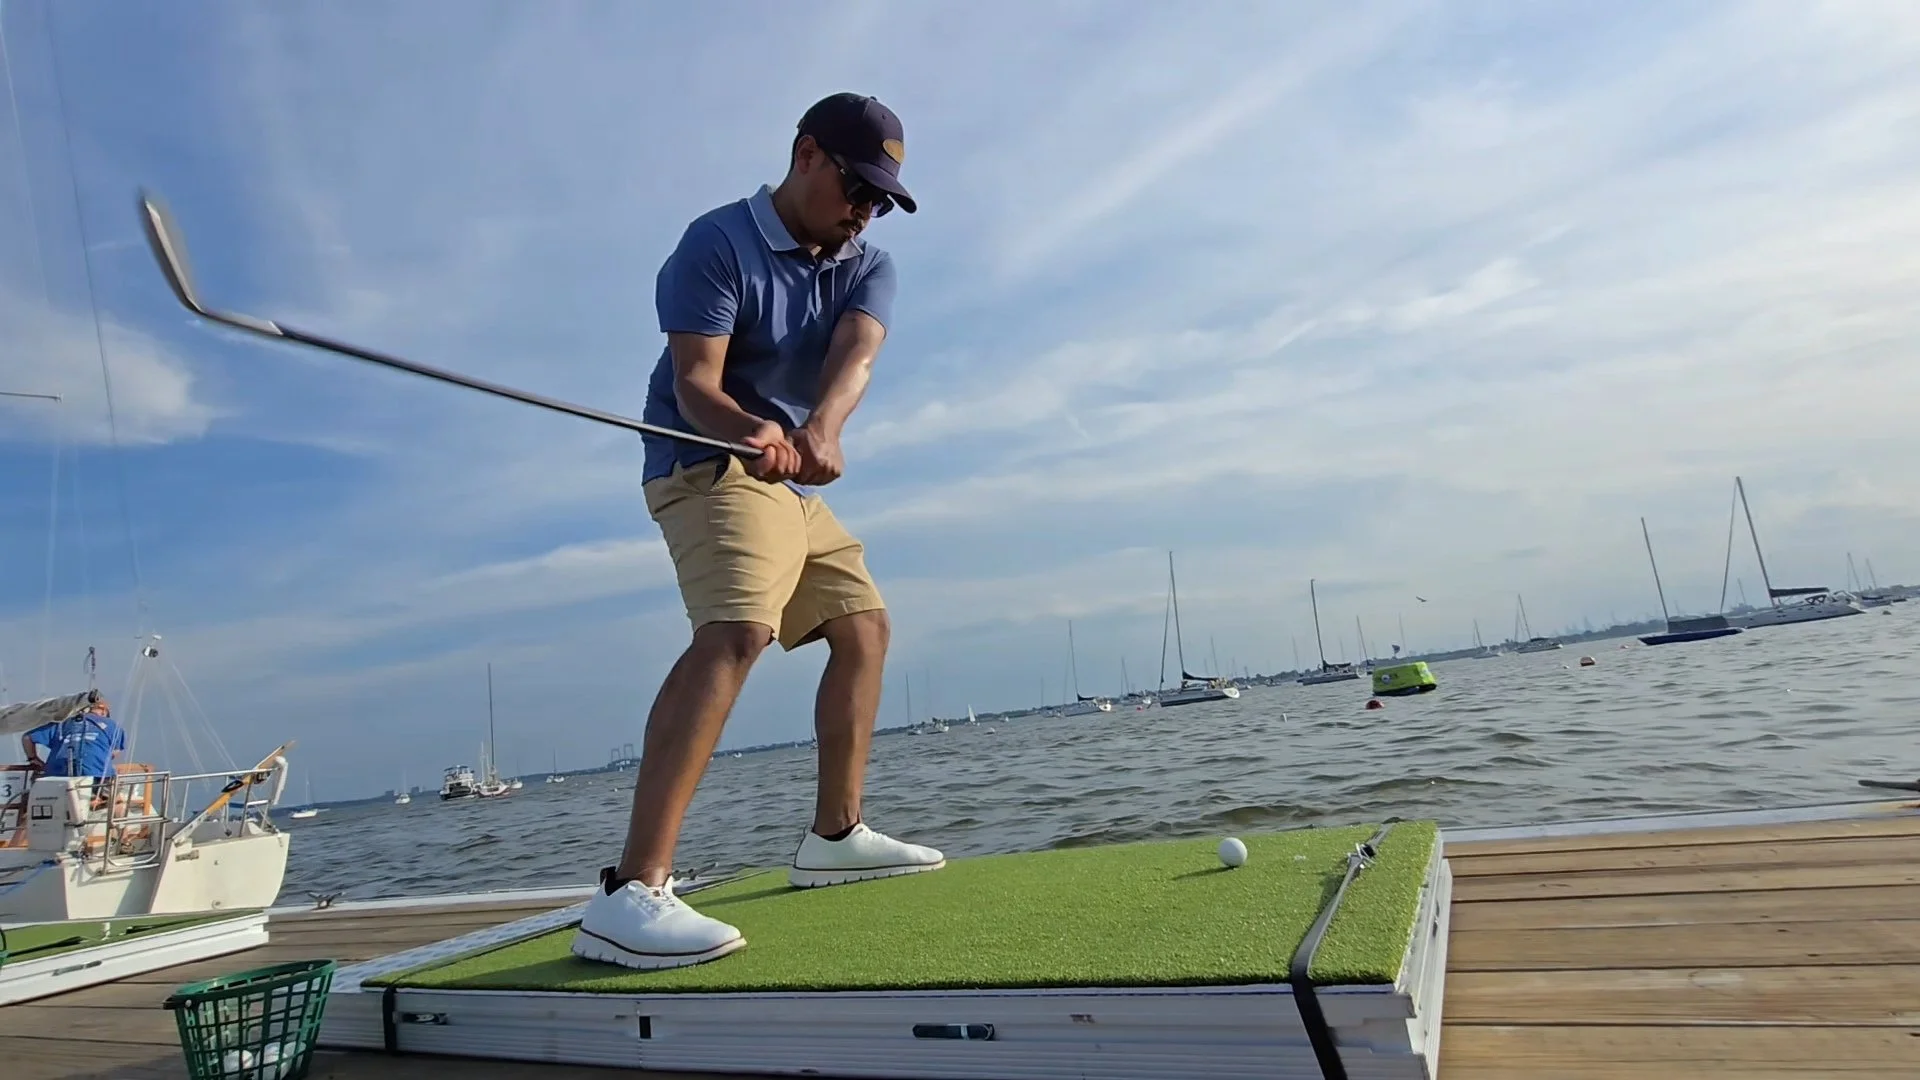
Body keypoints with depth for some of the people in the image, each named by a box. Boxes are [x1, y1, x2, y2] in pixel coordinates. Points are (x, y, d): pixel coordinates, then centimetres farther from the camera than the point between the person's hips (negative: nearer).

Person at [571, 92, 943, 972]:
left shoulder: (867, 266, 6)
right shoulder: (716, 245, -12)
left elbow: (854, 355, -16)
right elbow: (694, 384, -21)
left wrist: (821, 431, -37)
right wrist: (756, 434, -43)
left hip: (794, 482, 9)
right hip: (711, 465, -8)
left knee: (864, 628, 11)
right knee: (735, 632, -31)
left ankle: (834, 836, 23)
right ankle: (630, 893, -36)